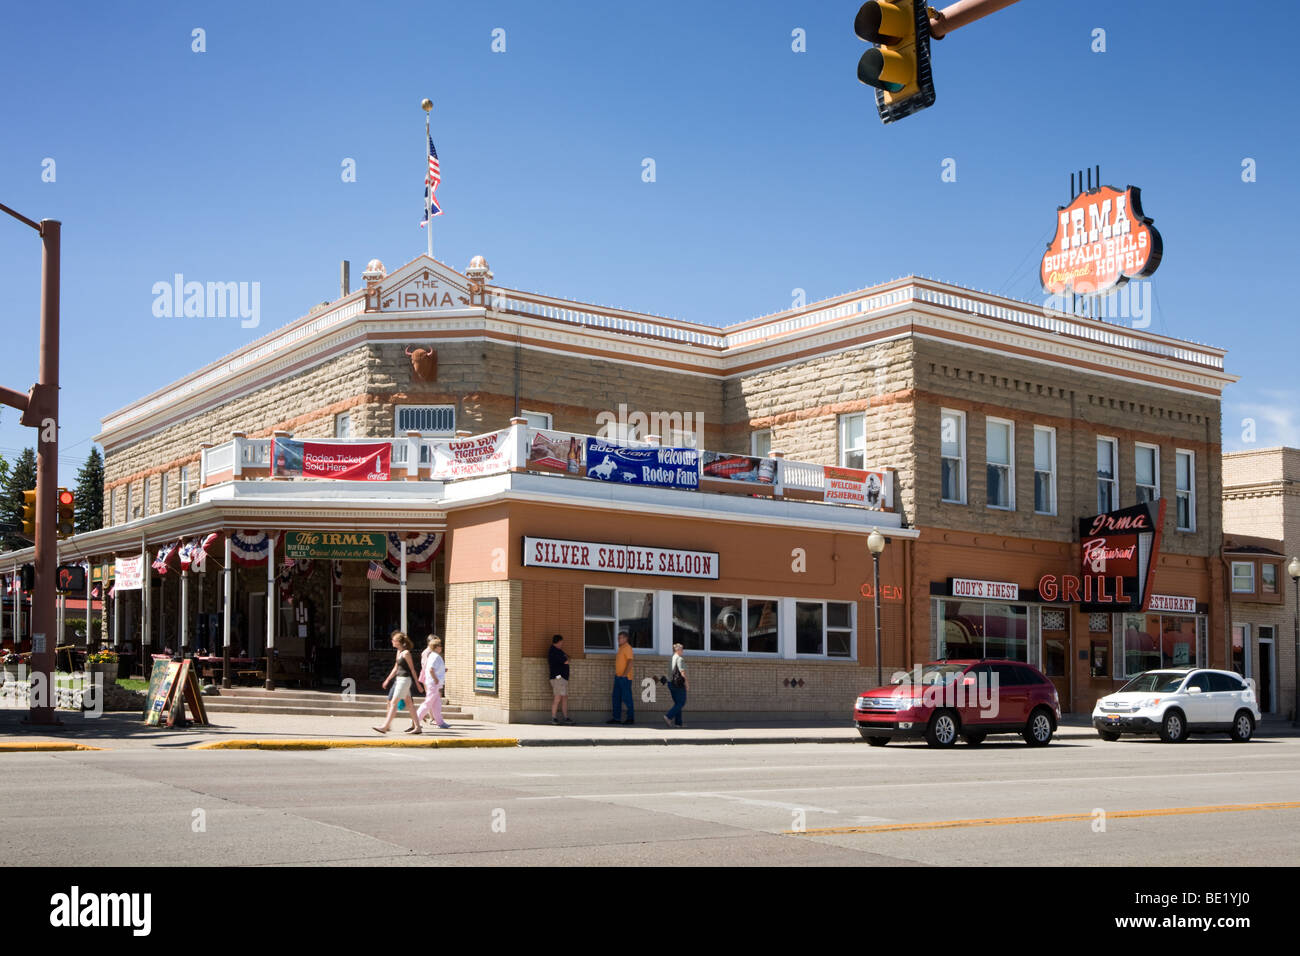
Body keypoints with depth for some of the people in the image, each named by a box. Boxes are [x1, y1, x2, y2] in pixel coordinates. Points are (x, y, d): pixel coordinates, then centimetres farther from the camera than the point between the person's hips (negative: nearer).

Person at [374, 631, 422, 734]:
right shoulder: (399, 652, 13)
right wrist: (387, 679, 21)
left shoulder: (406, 653, -14)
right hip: (399, 679, 10)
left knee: (394, 702, -9)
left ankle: (385, 726, -9)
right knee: (408, 703, 11)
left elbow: (412, 669, -11)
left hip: (405, 679, -10)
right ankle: (417, 726, 15)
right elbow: (396, 668, 20)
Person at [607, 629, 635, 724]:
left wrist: (624, 674, -22)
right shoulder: (621, 648, 17)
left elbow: (630, 662, -20)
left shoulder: (628, 648, -12)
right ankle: (616, 718, 12)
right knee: (616, 697, 9)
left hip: (625, 678, -9)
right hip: (618, 677, 9)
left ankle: (630, 718, 2)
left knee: (626, 698, -5)